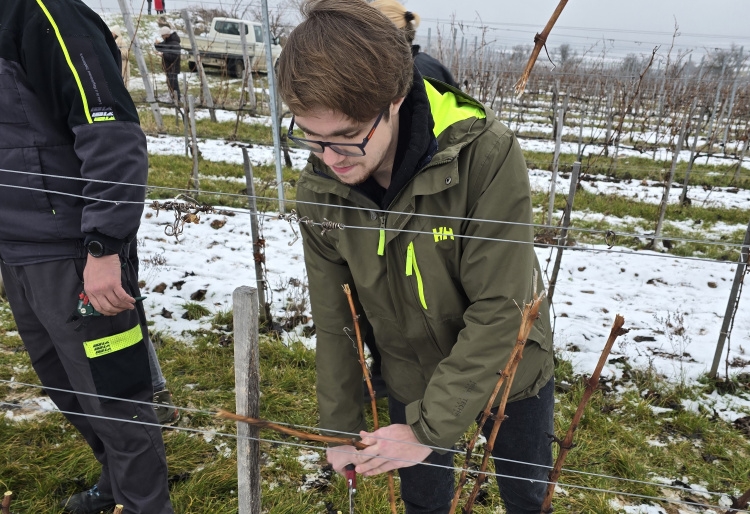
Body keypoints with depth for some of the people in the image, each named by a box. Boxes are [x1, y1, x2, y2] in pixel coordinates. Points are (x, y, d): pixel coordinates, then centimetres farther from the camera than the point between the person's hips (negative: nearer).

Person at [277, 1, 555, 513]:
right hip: (412, 377, 2)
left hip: (510, 368, -2)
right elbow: (334, 320, -9)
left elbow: (499, 309, -29)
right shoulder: (319, 190, -19)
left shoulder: (487, 155, -33)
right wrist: (341, 426, -1)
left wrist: (430, 427, -27)